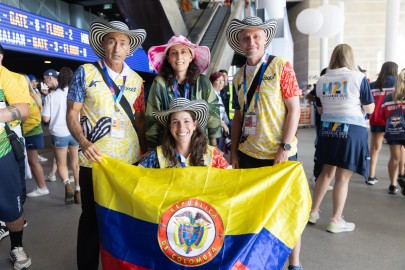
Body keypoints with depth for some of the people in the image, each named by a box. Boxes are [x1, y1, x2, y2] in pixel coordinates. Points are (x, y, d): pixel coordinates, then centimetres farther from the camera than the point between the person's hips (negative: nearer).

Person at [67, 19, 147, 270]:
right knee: (92, 216, 10)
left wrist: (145, 150, 8)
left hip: (130, 159, 3)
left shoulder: (136, 80, 8)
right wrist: (83, 142, -19)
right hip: (94, 159, -3)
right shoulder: (85, 72, -1)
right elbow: (72, 114, -2)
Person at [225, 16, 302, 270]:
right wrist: (234, 151, 7)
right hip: (248, 153, 5)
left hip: (279, 153, -4)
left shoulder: (281, 66, -5)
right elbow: (238, 116, 12)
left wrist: (285, 147, -15)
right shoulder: (239, 76, 8)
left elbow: (294, 109, -9)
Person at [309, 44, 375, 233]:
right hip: (352, 130, -4)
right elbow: (370, 109, -1)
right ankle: (336, 221, 13)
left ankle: (313, 212, 25)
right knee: (343, 177, 3)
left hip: (328, 129, 4)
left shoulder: (322, 80, 4)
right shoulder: (358, 77, -6)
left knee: (326, 172, 17)